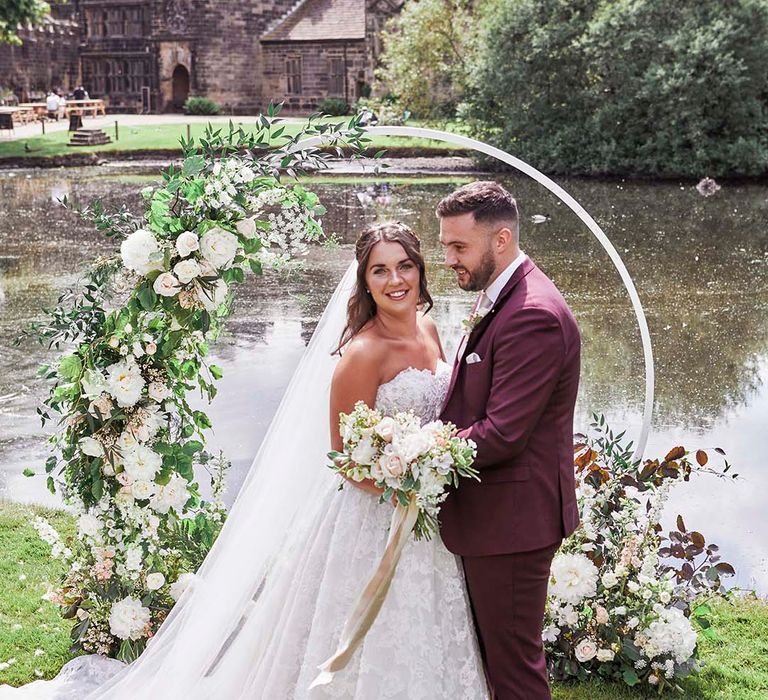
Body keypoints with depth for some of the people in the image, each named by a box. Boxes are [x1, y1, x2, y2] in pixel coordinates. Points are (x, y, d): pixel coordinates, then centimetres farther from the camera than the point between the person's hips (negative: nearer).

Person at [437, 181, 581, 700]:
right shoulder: (501, 299, 10)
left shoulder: (533, 316, -23)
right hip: (490, 513, 10)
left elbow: (502, 434, -24)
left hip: (511, 518, -10)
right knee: (494, 650, 21)